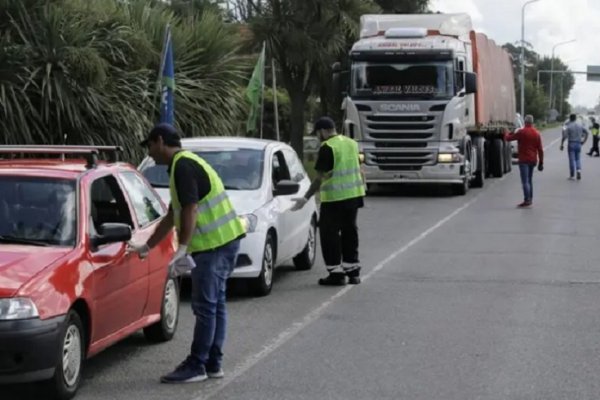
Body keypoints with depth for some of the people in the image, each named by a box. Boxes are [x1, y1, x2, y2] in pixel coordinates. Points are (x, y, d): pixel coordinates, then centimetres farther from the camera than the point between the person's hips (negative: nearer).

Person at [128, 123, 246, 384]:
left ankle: (196, 366, -1)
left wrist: (183, 247, -23)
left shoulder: (183, 166, -11)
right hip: (224, 239, 10)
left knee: (205, 305, -5)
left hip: (215, 243, -10)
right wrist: (146, 247, 29)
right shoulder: (186, 164, 21)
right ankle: (213, 363, 18)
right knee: (215, 303, 13)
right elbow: (172, 216, 27)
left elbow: (190, 209, -21)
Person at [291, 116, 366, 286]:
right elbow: (359, 170, 17)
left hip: (334, 198, -8)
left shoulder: (327, 148, -13)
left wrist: (306, 198, -13)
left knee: (330, 234, 1)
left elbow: (320, 177, -16)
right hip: (354, 195, 8)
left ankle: (336, 274, 2)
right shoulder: (352, 143, 11)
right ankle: (353, 271, 19)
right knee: (349, 231, 15)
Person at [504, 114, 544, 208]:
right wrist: (541, 162, 11)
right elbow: (540, 149, 6)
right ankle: (530, 199, 19)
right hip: (533, 160, 6)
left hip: (524, 160, -6)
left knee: (525, 181, -9)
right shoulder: (537, 133, 6)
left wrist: (507, 134, 21)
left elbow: (508, 138, -3)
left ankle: (527, 200, -15)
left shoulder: (521, 132, -10)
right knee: (530, 180, 17)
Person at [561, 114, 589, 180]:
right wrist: (584, 141, 13)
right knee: (578, 159, 14)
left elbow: (564, 136, -16)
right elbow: (587, 132, 8)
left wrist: (562, 145, -11)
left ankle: (572, 175, 5)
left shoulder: (568, 126, -7)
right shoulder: (580, 126, 7)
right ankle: (578, 170, -12)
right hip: (578, 144, 4)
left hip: (571, 144, -4)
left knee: (572, 159, 2)